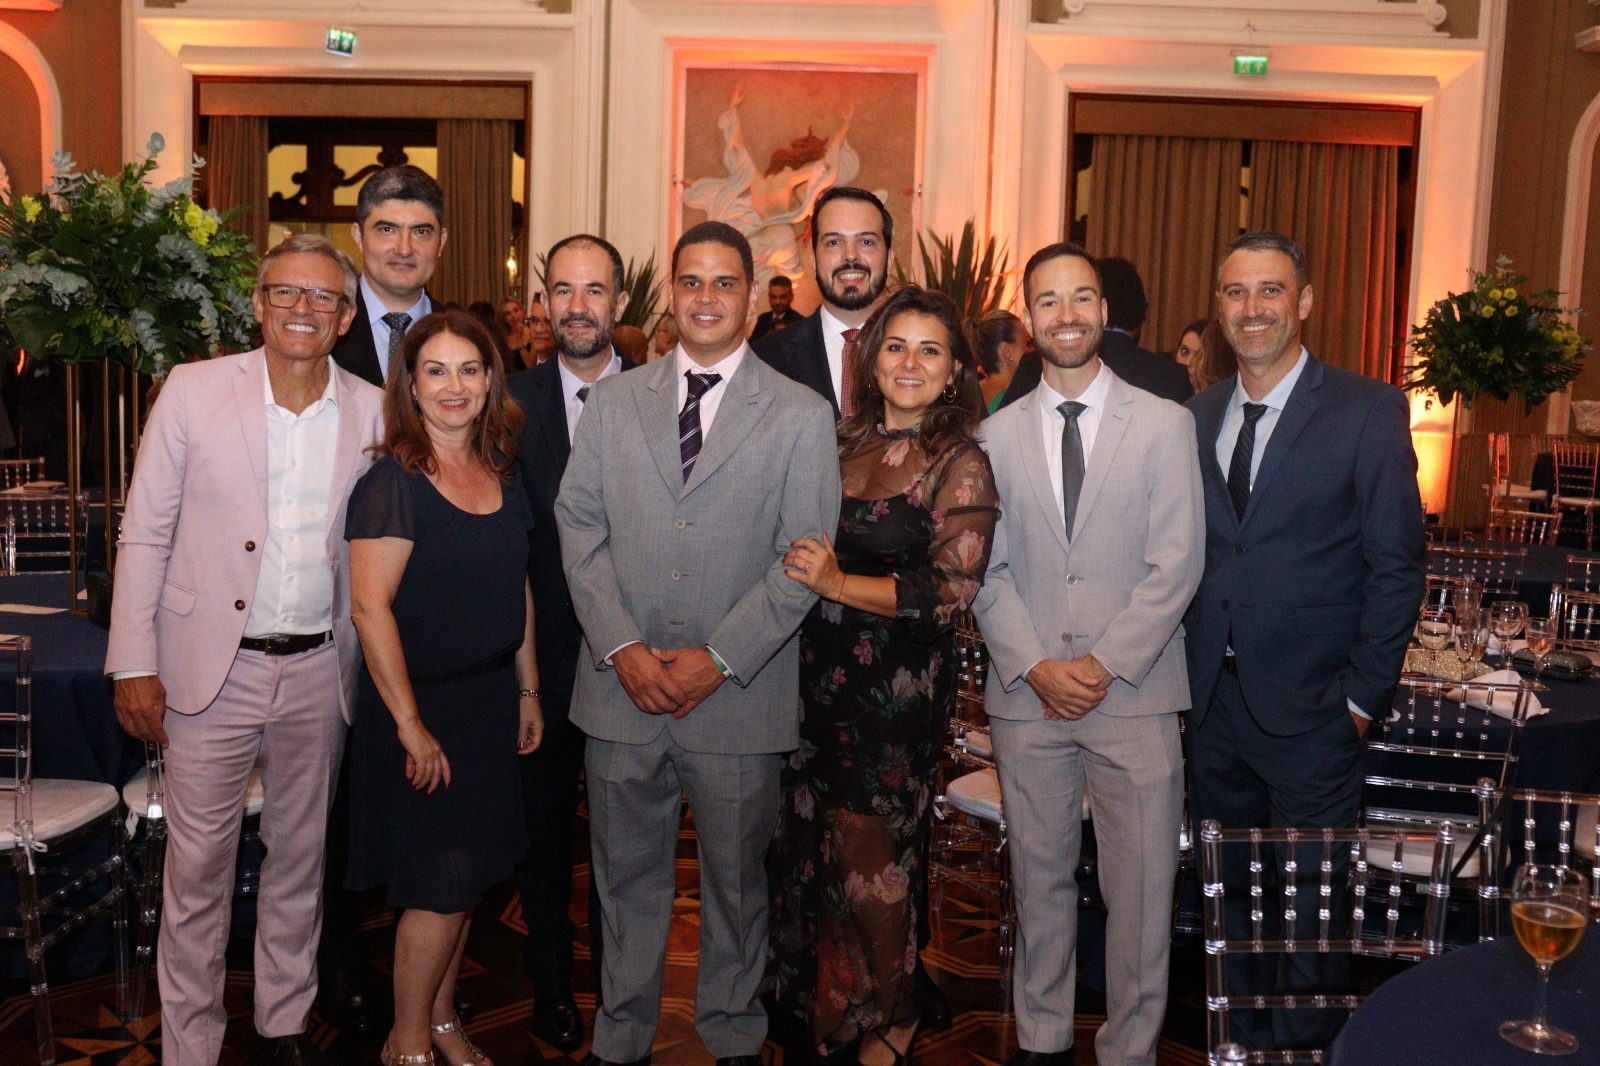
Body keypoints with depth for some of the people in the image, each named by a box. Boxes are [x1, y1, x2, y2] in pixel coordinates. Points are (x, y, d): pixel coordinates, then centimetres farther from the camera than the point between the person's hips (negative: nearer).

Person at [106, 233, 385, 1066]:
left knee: (301, 858, 15)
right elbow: (143, 535, -2)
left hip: (319, 670, 2)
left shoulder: (371, 411, 1)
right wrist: (133, 663, -6)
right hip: (212, 666, -2)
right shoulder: (194, 389, -3)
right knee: (197, 867, 6)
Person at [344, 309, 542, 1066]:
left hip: (492, 695, 6)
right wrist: (410, 725, -18)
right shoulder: (392, 482, -15)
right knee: (440, 885, 1)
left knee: (468, 875, 15)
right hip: (422, 699, -6)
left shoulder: (502, 472, 6)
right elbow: (370, 608, -19)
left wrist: (528, 690, 12)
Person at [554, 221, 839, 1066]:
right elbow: (579, 527, 3)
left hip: (739, 696, -2)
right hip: (622, 686, 2)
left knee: (736, 882, 13)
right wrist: (622, 647, -9)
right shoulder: (613, 401, 7)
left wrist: (719, 660, -12)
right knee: (627, 877, 14)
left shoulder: (801, 416, -1)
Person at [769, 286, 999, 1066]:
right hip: (822, 672, 5)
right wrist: (803, 568, -1)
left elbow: (951, 591, -16)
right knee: (814, 847, 13)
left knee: (871, 858, 7)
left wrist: (839, 584, -18)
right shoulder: (847, 443, 9)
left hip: (900, 686, -5)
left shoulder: (961, 464, -9)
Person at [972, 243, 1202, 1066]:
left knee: (1139, 891, 3)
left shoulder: (1165, 424, 2)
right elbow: (986, 570, 4)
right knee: (1039, 879, 13)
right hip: (1026, 694, 2)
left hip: (1135, 694, -2)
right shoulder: (997, 434, 8)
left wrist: (1105, 664, -12)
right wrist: (1037, 667, -8)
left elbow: (1175, 567, -4)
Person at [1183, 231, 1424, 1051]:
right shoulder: (1197, 416, 8)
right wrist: (1190, 669, 2)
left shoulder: (1367, 410, -5)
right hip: (1213, 703, 4)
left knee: (1310, 910, 6)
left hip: (1310, 711, -4)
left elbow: (1397, 566, -7)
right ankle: (1244, 1043, 33)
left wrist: (1364, 696, -9)